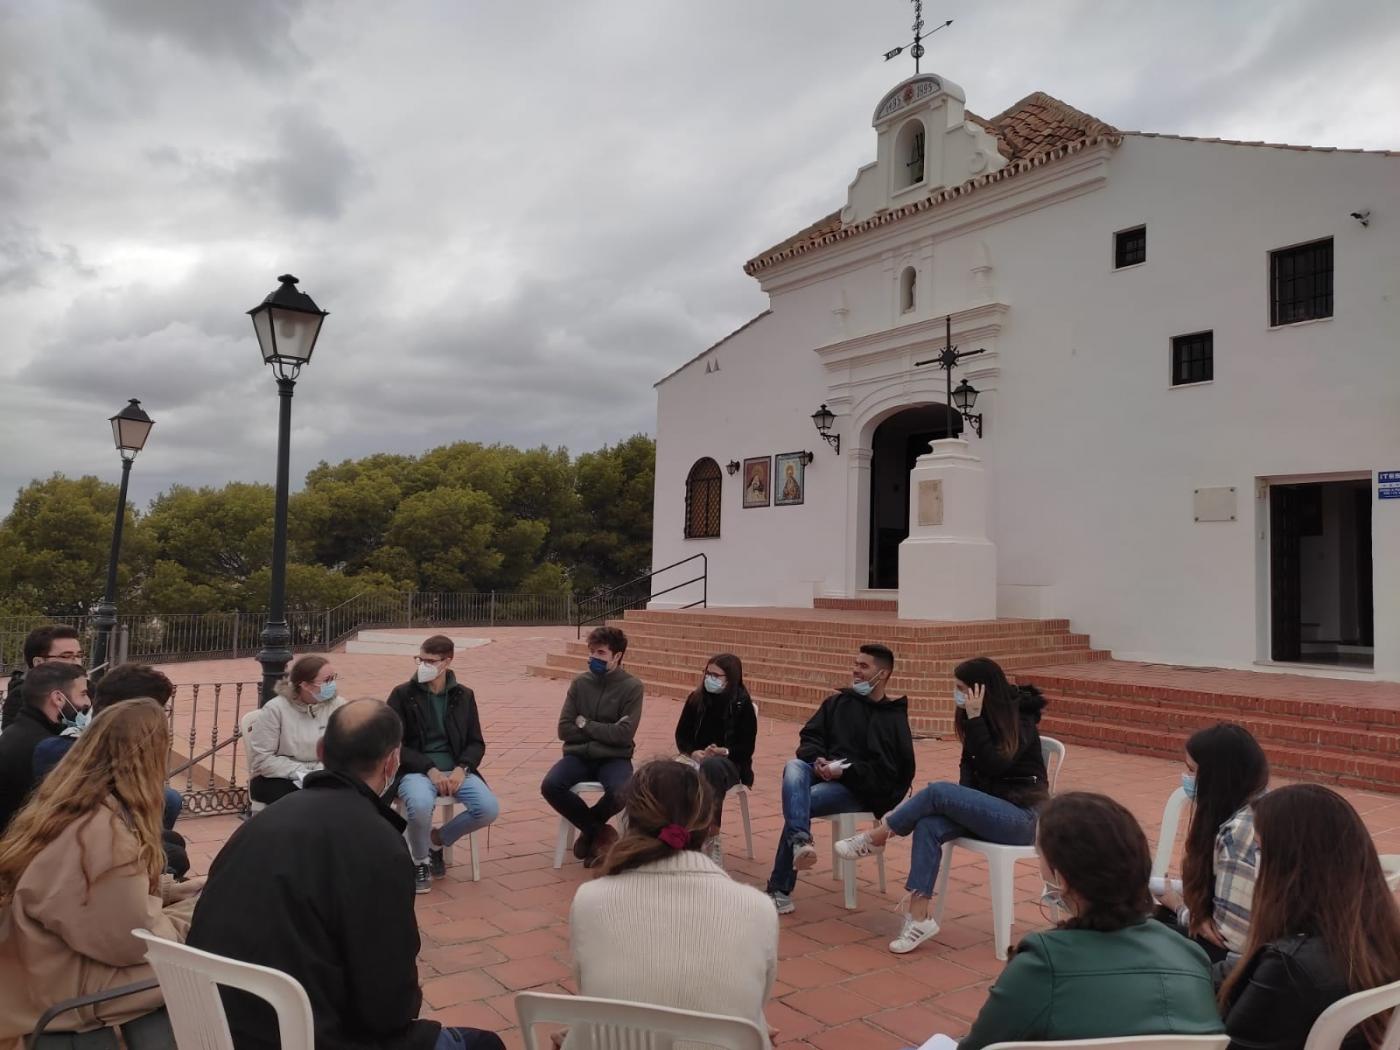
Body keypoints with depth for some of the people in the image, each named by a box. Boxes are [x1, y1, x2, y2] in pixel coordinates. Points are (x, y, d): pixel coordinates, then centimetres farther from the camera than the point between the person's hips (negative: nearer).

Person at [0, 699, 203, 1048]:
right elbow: (136, 942, -21)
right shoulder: (105, 832, -29)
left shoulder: (65, 806, 1)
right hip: (62, 986, -9)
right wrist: (195, 911, -7)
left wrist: (180, 890, 7)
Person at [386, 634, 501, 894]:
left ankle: (438, 839, 9)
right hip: (416, 770, -3)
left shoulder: (463, 696, 9)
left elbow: (476, 743, 10)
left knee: (489, 808, -22)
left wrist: (461, 768, -11)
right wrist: (430, 769, -16)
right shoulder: (402, 695, 0)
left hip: (455, 769, 3)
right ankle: (419, 861, -4)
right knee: (420, 805, -37)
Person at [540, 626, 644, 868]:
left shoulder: (632, 687, -6)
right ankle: (598, 831, -3)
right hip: (579, 755, 3)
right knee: (550, 786, -26)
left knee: (620, 791, -34)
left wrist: (585, 724, -8)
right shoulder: (580, 683, 2)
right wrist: (605, 731, -9)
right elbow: (564, 729, -2)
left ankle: (589, 829, 2)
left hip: (614, 758, -2)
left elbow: (623, 735, -14)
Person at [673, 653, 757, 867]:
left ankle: (710, 835, -30)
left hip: (730, 764, -3)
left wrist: (723, 752, -23)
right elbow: (681, 735, 7)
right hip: (696, 758, 3)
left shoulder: (742, 705, -5)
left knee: (712, 767, -39)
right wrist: (693, 752, -13)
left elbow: (746, 748, -4)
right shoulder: (696, 698, 5)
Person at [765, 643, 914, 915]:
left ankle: (780, 890, -20)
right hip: (823, 772, 4)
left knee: (801, 802, -29)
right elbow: (810, 736, 12)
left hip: (859, 788, -4)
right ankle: (800, 842, -53)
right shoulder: (837, 702, 15)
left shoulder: (894, 718, 1)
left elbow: (887, 771, -8)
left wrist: (845, 771, -19)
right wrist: (817, 760, -10)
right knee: (793, 767, -30)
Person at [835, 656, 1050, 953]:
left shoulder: (1019, 719, -11)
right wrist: (961, 804, -8)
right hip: (989, 810, 7)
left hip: (1021, 817, -7)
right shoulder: (986, 719, 11)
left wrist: (974, 718, -25)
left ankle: (875, 839, -8)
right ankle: (919, 916, -25)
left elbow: (993, 766, -23)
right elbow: (971, 768, 11)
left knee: (938, 792, -26)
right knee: (928, 826, -22)